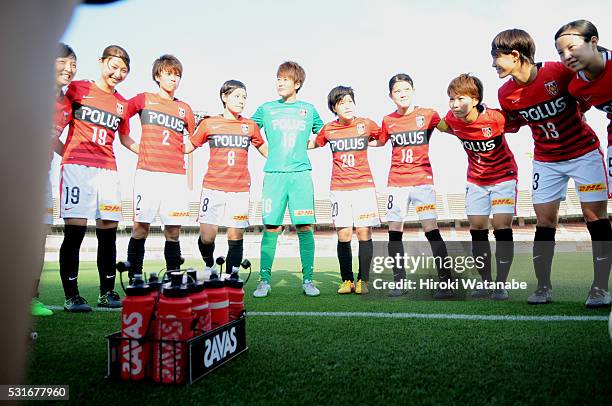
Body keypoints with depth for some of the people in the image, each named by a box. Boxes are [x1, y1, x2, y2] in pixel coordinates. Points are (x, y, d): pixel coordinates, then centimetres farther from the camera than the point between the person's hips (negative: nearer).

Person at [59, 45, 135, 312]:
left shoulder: (122, 104, 17)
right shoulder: (77, 89, 6)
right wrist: (64, 152, -3)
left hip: (108, 169, 4)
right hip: (77, 166, -4)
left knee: (108, 233, 3)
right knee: (75, 231, -7)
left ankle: (107, 294, 13)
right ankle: (71, 296, 2)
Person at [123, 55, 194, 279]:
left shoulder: (185, 109, 17)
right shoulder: (143, 99, 11)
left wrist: (176, 150, 11)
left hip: (176, 175, 2)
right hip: (147, 172, -2)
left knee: (173, 230, 1)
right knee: (141, 226, -3)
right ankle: (134, 278, 5)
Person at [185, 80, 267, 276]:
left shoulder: (250, 126, 11)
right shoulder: (209, 124, 8)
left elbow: (266, 151, 23)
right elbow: (187, 148, 15)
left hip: (240, 189, 1)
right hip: (212, 188, -1)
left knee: (236, 238, 0)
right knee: (206, 237, -5)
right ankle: (209, 266, 26)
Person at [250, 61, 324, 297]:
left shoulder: (308, 109, 14)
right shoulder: (266, 109, 11)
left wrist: (305, 146, 13)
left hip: (301, 174, 1)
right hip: (274, 174, 0)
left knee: (305, 226, -4)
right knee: (271, 227, -3)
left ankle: (307, 280, 5)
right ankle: (264, 280, 6)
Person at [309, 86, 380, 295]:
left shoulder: (366, 124, 2)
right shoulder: (328, 129, 5)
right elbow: (313, 144, 24)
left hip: (364, 185, -1)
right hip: (339, 189, 1)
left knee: (364, 232, -4)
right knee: (343, 234, -2)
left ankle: (363, 280, 8)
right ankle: (346, 280, 11)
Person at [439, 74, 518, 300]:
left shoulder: (496, 118, -26)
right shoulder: (452, 119, -14)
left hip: (503, 176, -4)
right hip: (476, 180, 4)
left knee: (502, 227, -12)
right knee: (477, 228, 3)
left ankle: (501, 285, -1)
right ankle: (486, 283, 14)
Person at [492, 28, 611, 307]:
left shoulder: (559, 72, -19)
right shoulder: (506, 95, -8)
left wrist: (574, 113, -7)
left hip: (584, 152, -3)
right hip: (546, 161, 3)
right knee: (544, 224, 1)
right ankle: (543, 288, 11)